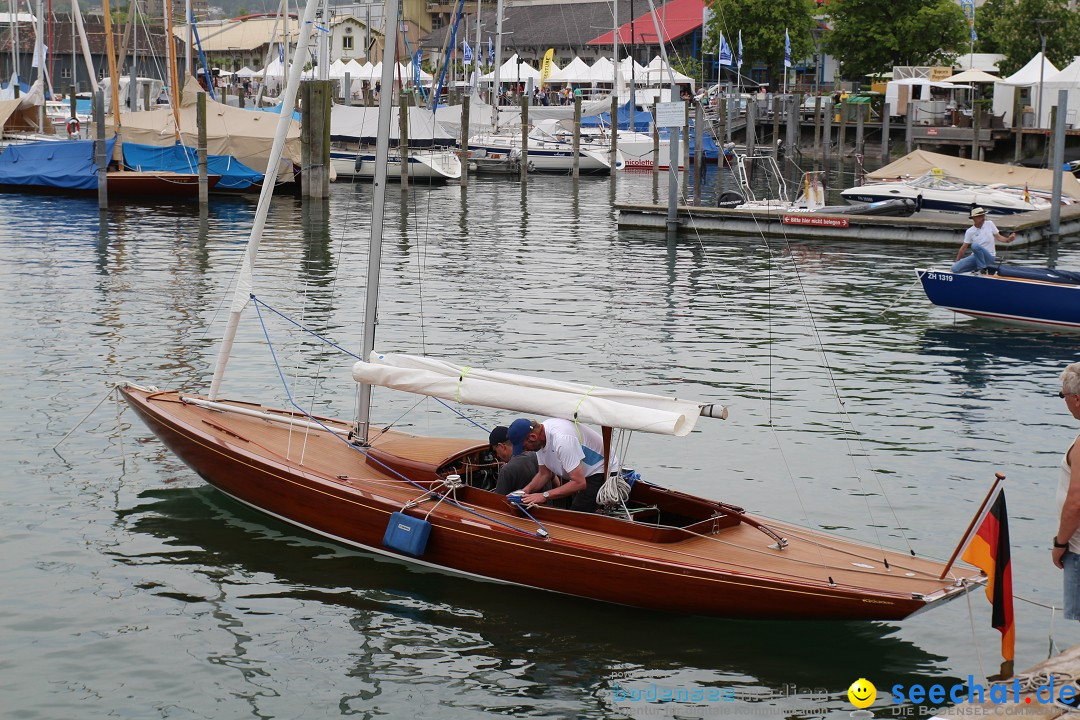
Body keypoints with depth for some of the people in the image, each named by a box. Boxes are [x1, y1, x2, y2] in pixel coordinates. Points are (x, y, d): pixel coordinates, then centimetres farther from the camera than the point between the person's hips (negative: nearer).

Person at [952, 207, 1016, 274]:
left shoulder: (989, 224, 0)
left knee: (975, 246, -35)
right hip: (975, 256, 3)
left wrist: (1008, 239, -17)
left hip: (989, 256, -3)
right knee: (955, 268, -16)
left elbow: (998, 237, 4)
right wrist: (956, 262, 5)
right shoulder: (970, 232, 1)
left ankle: (982, 268, -20)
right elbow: (964, 247, 5)